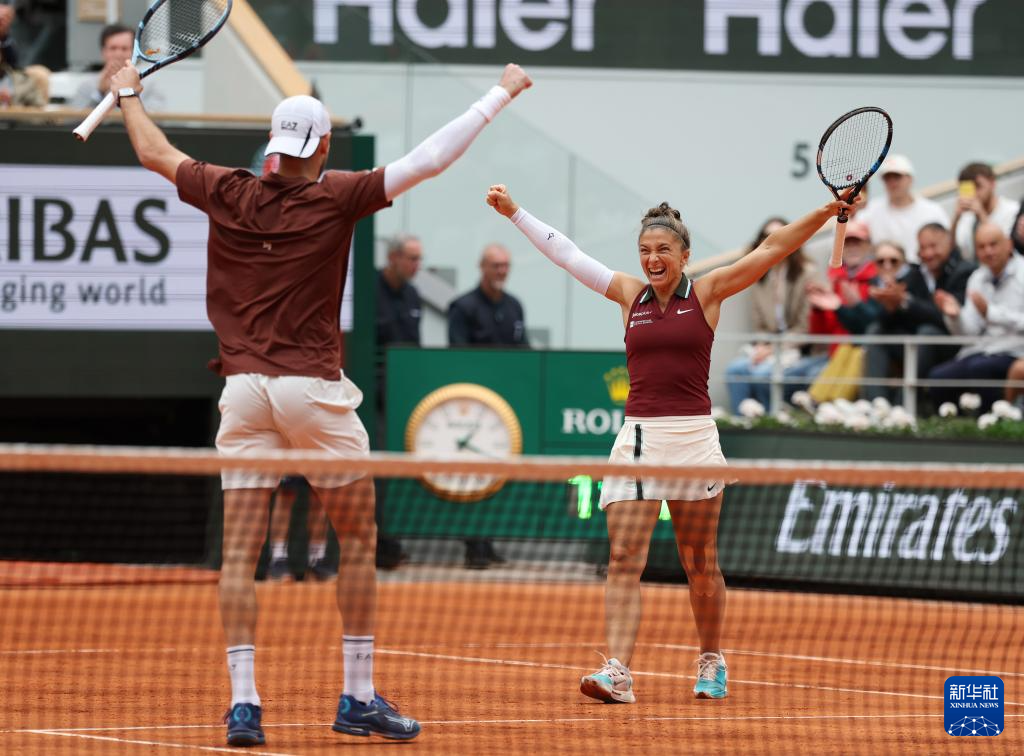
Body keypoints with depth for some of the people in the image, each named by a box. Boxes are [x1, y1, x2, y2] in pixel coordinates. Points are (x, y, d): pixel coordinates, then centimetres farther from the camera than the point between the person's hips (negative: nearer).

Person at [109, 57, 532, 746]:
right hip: (312, 388, -3)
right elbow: (431, 158, -5)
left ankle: (243, 702, -9)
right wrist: (501, 94, 4)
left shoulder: (228, 194, 3)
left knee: (240, 551, 0)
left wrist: (129, 93, 38)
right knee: (359, 539, 10)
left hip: (244, 387, 3)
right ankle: (359, 697, 8)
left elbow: (154, 153, 19)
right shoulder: (335, 197, -6)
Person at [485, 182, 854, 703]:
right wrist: (514, 213, 17)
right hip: (638, 437, 2)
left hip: (692, 437, -2)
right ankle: (617, 673, -18)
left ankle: (711, 662, 25)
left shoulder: (706, 293, 3)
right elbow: (567, 254, 16)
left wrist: (829, 211, -9)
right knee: (623, 558, -10)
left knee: (700, 563, 7)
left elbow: (772, 249, -2)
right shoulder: (630, 295, 11)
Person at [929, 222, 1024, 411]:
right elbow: (969, 330, 10)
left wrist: (990, 312, -22)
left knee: (978, 367, -34)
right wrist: (955, 316, -11)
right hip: (984, 349, 6)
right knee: (938, 377, -18)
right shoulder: (977, 278, 15)